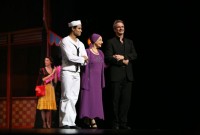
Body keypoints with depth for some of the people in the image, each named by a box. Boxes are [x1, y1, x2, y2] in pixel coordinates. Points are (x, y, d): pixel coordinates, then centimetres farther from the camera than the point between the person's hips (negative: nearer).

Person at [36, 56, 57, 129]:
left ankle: (48, 123, 3)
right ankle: (44, 123, -5)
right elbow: (43, 79, -9)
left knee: (49, 106, 0)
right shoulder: (42, 70, 3)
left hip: (51, 89, 3)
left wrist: (55, 73, -2)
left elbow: (55, 81, 7)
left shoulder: (53, 70, 12)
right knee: (43, 106, -7)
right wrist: (52, 73, -8)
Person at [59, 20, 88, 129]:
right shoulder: (65, 41, -4)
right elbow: (70, 57, -15)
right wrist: (82, 59, -1)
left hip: (77, 73, 7)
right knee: (67, 98, -11)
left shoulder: (80, 44, 17)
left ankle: (71, 122, 4)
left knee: (74, 99, 3)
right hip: (67, 72, -7)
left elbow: (85, 60, 11)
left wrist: (78, 59, -9)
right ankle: (64, 123, -11)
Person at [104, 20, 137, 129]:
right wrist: (123, 62, -9)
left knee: (126, 100, 2)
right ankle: (115, 124, 4)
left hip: (128, 75, 4)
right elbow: (108, 58, -6)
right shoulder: (110, 42, 4)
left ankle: (123, 123, 8)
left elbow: (134, 55, 5)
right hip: (116, 75, -4)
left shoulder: (129, 42, 18)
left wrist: (123, 57, -10)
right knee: (115, 100, -2)